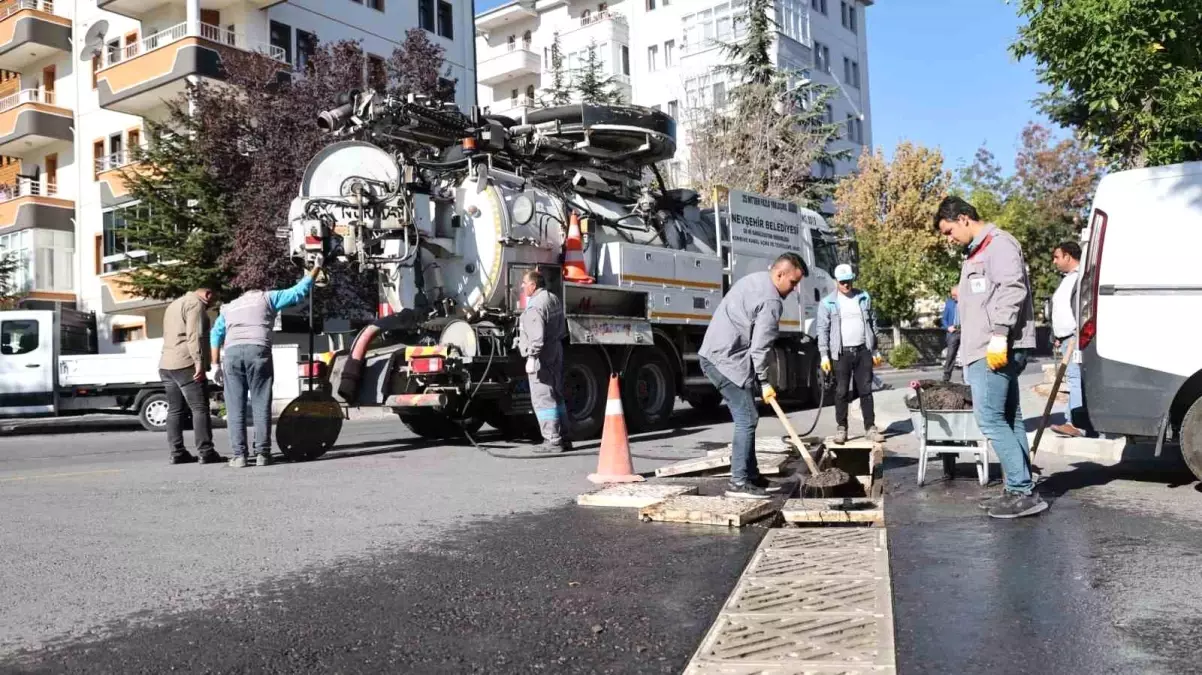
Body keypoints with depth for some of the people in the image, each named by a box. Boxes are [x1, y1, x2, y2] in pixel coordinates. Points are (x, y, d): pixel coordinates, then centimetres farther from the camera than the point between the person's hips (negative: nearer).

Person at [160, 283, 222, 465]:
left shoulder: (174, 304, 27)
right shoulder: (196, 304, -5)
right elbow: (194, 336, -17)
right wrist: (200, 362, -22)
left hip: (166, 365, 10)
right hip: (186, 365, -10)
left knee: (175, 410, 8)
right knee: (200, 409, -9)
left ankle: (177, 453, 6)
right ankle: (206, 452, -12)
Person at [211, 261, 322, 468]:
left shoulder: (228, 308, 31)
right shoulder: (266, 298, 21)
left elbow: (215, 336, 22)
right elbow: (298, 291, 17)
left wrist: (217, 365, 20)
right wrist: (316, 268, 28)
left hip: (232, 353, 3)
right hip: (258, 351, -2)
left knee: (235, 408, 4)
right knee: (261, 405, 1)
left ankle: (239, 455, -1)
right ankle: (262, 453, -3)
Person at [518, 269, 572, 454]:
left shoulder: (535, 306, -17)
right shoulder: (554, 300, 14)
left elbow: (537, 336, -25)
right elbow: (563, 330, 21)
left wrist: (532, 357, -23)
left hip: (542, 357, -10)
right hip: (556, 353, 10)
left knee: (542, 399, -5)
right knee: (557, 397, 14)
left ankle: (552, 440, -5)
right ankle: (564, 438, 19)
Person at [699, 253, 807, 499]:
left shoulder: (754, 279, 16)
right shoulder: (771, 301, -15)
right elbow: (759, 347, -17)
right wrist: (764, 382, -7)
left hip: (713, 354, 11)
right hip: (727, 361, -11)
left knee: (745, 419, 15)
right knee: (747, 420, -8)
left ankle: (751, 475, 20)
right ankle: (738, 483, -6)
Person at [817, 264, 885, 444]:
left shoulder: (864, 297, 9)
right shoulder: (828, 302, 0)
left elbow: (872, 324, 13)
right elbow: (823, 330, -2)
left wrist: (875, 351, 10)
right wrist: (824, 355, -9)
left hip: (863, 351, 2)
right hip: (842, 353, -2)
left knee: (866, 391, 5)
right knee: (841, 392, 1)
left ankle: (870, 428, 10)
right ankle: (841, 428, 9)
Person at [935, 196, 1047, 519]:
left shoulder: (998, 243, -6)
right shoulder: (977, 252, 24)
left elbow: (1012, 289, -19)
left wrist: (998, 335, -23)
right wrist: (971, 348, 20)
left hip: (997, 351, -10)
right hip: (984, 351, 10)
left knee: (991, 419, -11)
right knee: (1009, 420, 10)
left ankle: (1023, 492, -7)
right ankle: (1020, 490, 15)